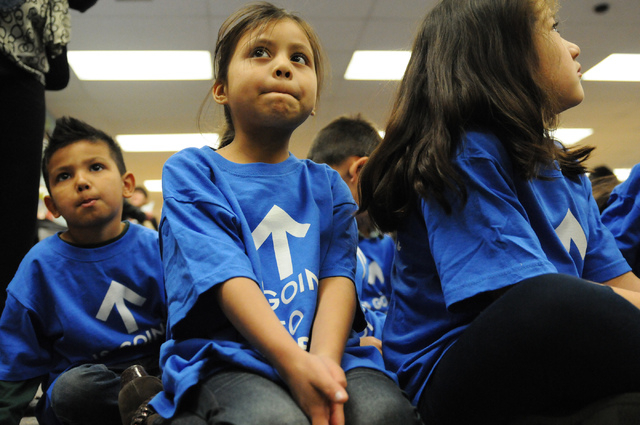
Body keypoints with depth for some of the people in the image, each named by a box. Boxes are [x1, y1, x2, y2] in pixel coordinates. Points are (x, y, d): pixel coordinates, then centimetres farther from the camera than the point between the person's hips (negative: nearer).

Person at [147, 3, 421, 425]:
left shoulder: (327, 184, 17)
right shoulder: (191, 171, 6)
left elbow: (337, 274, 2)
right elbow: (225, 274, -9)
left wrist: (324, 359, -19)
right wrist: (295, 362, -24)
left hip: (325, 349, 2)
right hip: (226, 354, -2)